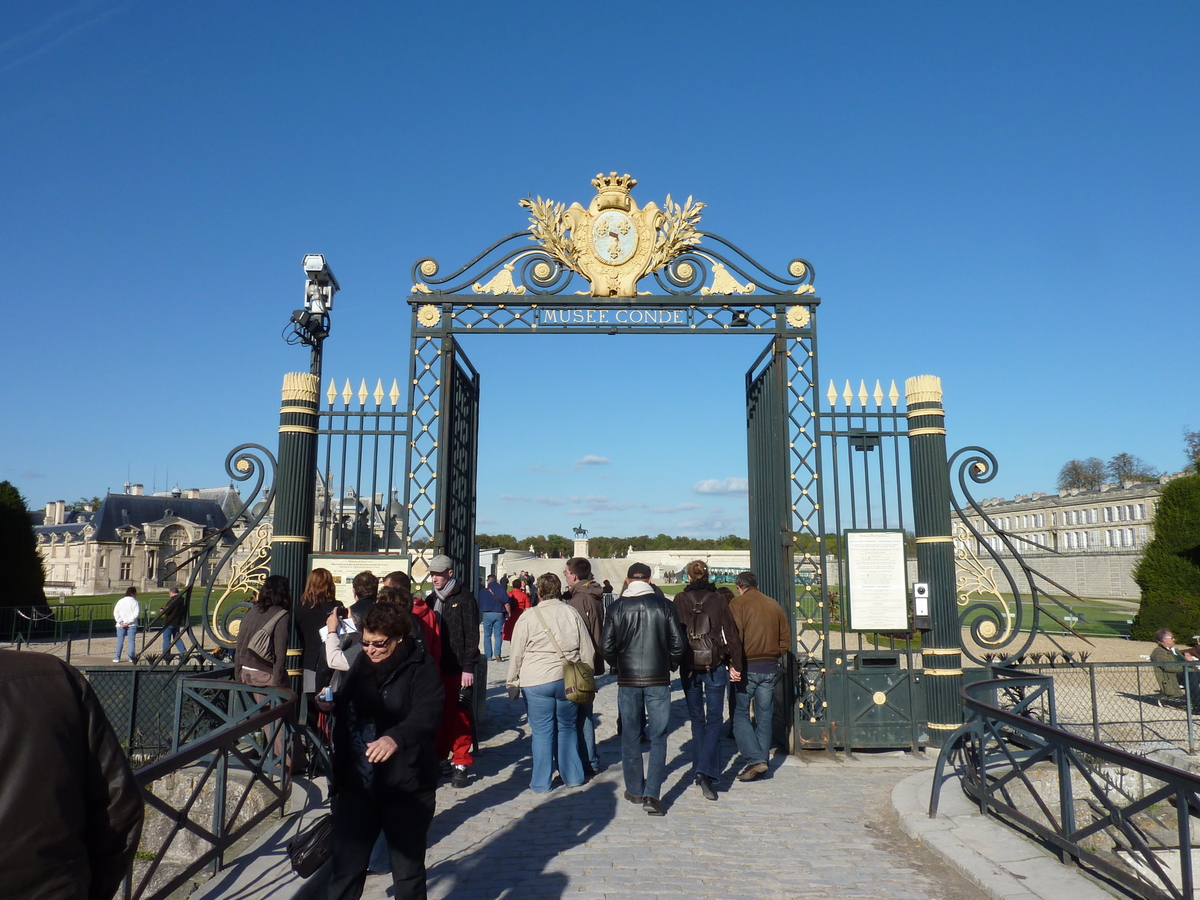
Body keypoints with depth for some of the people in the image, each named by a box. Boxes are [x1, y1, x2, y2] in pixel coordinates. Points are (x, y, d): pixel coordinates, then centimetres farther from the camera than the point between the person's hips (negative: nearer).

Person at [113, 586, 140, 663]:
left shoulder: (120, 601, 7)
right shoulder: (135, 602, -4)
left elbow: (115, 612, 0)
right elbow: (136, 613, -15)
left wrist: (120, 622, -5)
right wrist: (128, 622, -11)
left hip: (121, 625, 3)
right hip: (132, 625, -3)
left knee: (120, 641, 8)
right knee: (131, 641, 2)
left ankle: (117, 658, 7)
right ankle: (131, 658, 1)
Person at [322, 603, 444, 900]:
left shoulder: (421, 668, -13)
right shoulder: (361, 664, 7)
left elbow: (427, 714, -29)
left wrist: (396, 737, -46)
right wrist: (332, 703, 3)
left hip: (406, 789, -5)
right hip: (356, 785, 5)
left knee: (408, 873, 13)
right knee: (345, 869, 12)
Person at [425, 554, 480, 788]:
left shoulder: (464, 598, -4)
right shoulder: (431, 600, 14)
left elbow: (472, 635, -8)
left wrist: (469, 667, -13)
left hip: (458, 669, -5)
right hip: (435, 667, 5)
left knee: (458, 716, -1)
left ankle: (461, 764, 8)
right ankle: (436, 758, 23)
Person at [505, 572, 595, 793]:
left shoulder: (528, 618, -5)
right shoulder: (572, 614, 2)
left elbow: (516, 655, -1)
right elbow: (587, 651, 7)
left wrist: (512, 684, 8)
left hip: (537, 683, -3)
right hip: (568, 681, 3)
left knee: (542, 731, 6)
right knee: (568, 727, 15)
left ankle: (541, 782, 13)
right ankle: (573, 776, 24)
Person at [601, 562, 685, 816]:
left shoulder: (617, 607, -1)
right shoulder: (664, 604, -3)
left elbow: (607, 646, -2)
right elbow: (677, 643, -4)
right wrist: (671, 666, 13)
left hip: (627, 680, 1)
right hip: (658, 679, -1)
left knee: (630, 736, 14)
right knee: (658, 737, 5)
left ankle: (634, 790, 24)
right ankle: (652, 795, -2)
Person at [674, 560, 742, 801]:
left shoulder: (680, 600, -2)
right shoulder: (719, 600, -3)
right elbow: (730, 632, -4)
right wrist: (734, 663, 1)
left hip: (689, 666, 1)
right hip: (715, 666, -1)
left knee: (696, 719, 15)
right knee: (714, 719, 2)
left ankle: (699, 770, 21)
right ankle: (707, 771, -13)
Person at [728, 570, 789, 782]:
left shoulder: (738, 603, -4)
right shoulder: (773, 605, 12)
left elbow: (735, 637, -16)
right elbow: (785, 643, 12)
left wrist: (734, 665, -17)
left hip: (748, 668, -5)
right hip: (770, 668, 5)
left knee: (740, 714, 3)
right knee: (764, 716, 13)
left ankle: (755, 759, -8)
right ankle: (762, 760, 17)